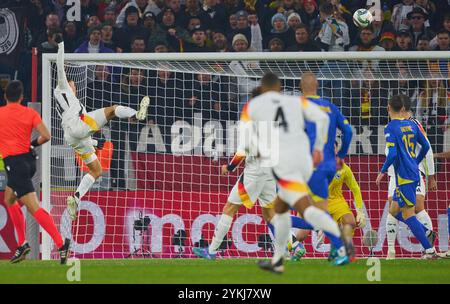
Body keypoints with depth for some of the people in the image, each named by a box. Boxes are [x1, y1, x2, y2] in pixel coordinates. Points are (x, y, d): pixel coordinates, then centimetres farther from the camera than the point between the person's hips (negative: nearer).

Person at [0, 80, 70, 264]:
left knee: (34, 208, -13)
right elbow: (45, 136, -6)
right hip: (28, 159, 6)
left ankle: (61, 244, -26)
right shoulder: (30, 113, 4)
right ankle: (22, 244, 20)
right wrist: (32, 145, 13)